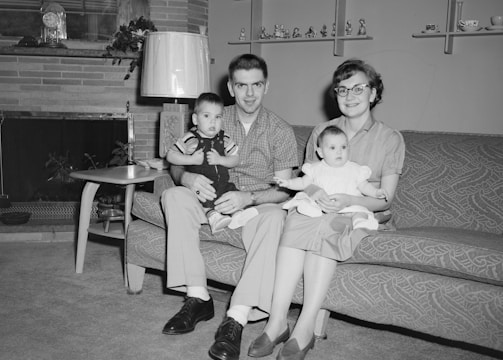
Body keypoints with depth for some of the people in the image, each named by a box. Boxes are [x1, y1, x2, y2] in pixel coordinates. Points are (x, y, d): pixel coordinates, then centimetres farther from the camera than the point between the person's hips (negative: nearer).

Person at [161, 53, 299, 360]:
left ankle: (237, 319, -40)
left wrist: (248, 197, -27)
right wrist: (188, 177, -21)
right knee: (173, 196, -24)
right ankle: (198, 297, -25)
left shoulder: (281, 131, -2)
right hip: (215, 200, 3)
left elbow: (283, 189, -8)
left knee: (275, 216, -37)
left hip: (259, 203, -3)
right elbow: (176, 164, 4)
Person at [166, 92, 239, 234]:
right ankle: (213, 214, -37)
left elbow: (235, 159, 6)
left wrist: (220, 160, -13)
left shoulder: (224, 139, 6)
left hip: (223, 184, 5)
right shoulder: (190, 139, -6)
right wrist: (191, 160, -16)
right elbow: (171, 156, -6)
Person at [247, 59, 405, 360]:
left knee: (322, 226, -36)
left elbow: (385, 200, 0)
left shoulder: (390, 139, 6)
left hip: (360, 213, -2)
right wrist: (317, 194, -15)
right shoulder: (321, 131, 15)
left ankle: (305, 329, -36)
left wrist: (349, 200, -20)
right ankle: (277, 322, -37)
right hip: (317, 207, 2)